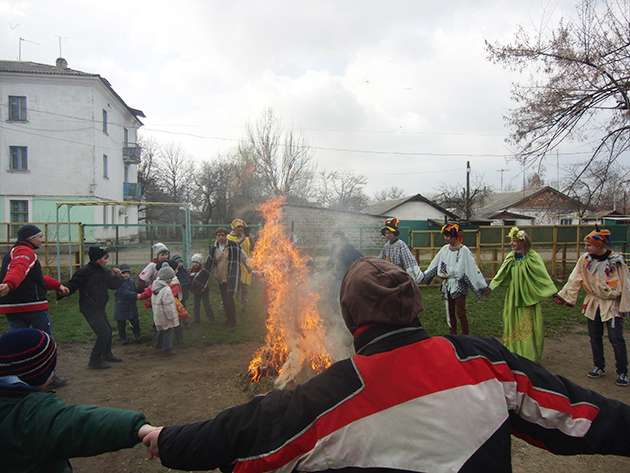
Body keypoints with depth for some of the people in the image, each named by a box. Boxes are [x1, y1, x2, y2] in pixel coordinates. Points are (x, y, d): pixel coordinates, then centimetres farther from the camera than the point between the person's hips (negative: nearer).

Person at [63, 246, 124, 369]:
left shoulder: (104, 271, 7)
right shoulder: (85, 271, -17)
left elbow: (114, 285, 12)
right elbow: (72, 286, -20)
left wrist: (118, 276, -3)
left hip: (99, 308, 9)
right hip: (90, 308, -9)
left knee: (108, 330, 20)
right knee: (104, 333, -13)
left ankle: (107, 354, 39)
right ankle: (95, 361, -2)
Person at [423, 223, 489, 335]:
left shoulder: (464, 251, -13)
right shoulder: (444, 249, 2)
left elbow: (472, 268, -15)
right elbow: (434, 265, 10)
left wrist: (483, 286, -16)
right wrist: (423, 277, 13)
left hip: (459, 285, -5)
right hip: (447, 284, 5)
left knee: (460, 313, -5)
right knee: (450, 313, 13)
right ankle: (452, 336, 26)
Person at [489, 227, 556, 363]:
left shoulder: (533, 257, -12)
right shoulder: (511, 258, 3)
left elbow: (543, 276, -14)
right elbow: (501, 274, 10)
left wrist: (554, 293, -19)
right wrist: (491, 286, 11)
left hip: (529, 297, -5)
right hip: (514, 297, 5)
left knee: (528, 325, 1)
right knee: (514, 325, 10)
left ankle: (530, 355, 13)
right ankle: (514, 353, 23)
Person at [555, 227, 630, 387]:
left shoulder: (616, 261, -14)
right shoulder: (585, 259, -6)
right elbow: (575, 280, -5)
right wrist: (564, 295, -13)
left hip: (612, 304, -4)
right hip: (593, 303, 4)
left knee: (616, 338, -4)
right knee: (595, 337, 12)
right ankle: (599, 367, 28)